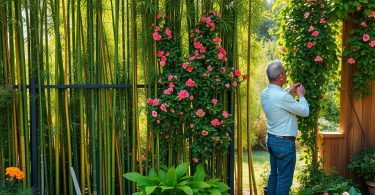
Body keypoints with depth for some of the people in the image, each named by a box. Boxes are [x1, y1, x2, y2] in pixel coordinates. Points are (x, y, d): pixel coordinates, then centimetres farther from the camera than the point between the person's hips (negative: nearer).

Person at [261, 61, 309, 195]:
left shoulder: (265, 93, 2)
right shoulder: (281, 96, -25)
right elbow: (305, 112, -15)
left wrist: (289, 92, 18)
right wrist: (301, 95, 0)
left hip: (271, 139, 9)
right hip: (284, 142, -9)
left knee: (274, 175, 19)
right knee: (284, 179, 2)